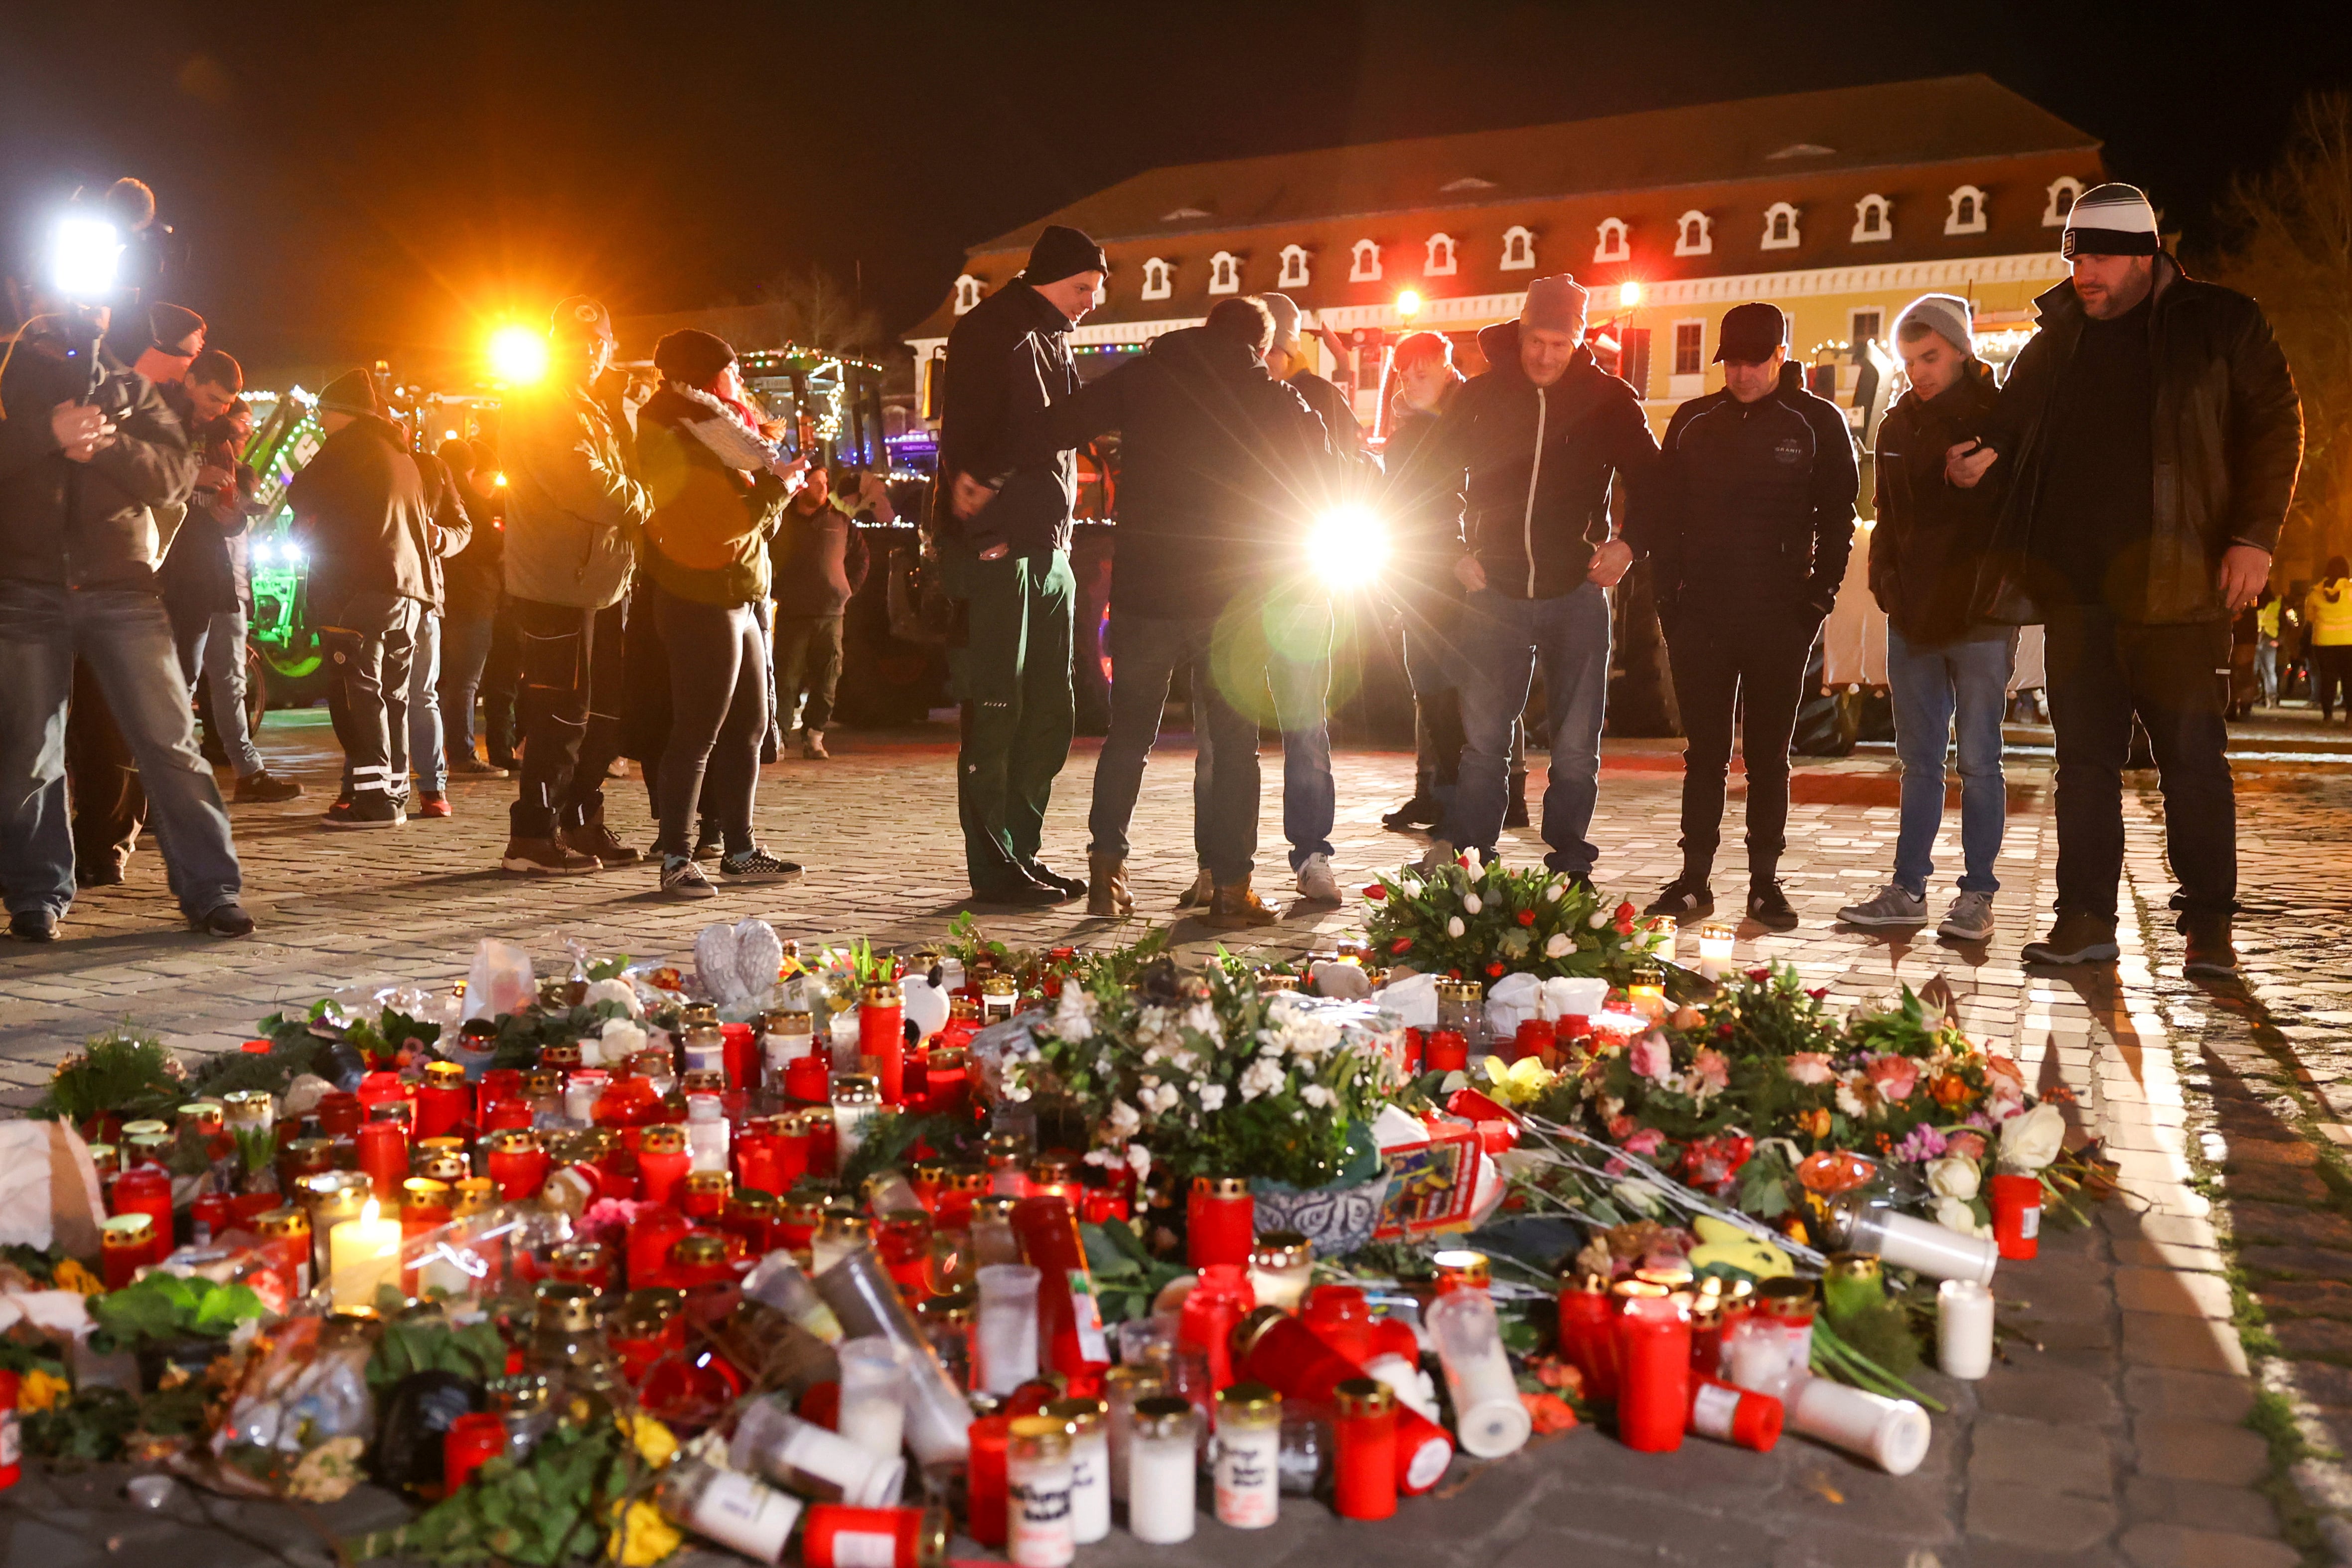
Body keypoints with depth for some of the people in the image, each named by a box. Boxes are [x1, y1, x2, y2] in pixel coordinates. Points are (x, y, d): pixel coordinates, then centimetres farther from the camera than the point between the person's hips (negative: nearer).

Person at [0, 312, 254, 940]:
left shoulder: (128, 389, 13)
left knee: (170, 739, -7)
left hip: (121, 587, 0)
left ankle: (210, 889, -4)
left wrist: (103, 445, -15)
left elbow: (177, 475, 0)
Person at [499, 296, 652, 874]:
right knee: (562, 714, -8)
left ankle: (580, 824, 24)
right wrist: (638, 500, -6)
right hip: (557, 585, -9)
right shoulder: (537, 408, -10)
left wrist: (630, 503, 3)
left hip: (601, 583, 10)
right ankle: (532, 837, 0)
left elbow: (616, 479, 23)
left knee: (605, 714, 13)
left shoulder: (595, 411, 22)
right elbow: (584, 486, -20)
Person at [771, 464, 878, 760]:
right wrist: (776, 591, 3)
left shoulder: (840, 522, 12)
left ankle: (814, 736, 10)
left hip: (831, 613, 2)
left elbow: (862, 557, 22)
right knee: (786, 677, -8)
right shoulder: (782, 519, 5)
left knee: (826, 679, 1)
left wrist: (848, 589, 13)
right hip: (791, 612, -2)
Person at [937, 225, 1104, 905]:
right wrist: (984, 528, -20)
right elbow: (962, 432, -15)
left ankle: (1023, 851, 17)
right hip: (999, 548, -9)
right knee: (997, 711, -6)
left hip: (1049, 551, 9)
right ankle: (993, 867, 0)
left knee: (1050, 711, 9)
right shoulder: (988, 332, -6)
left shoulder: (1052, 340, 21)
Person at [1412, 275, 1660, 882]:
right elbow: (1435, 477, 10)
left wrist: (1628, 544, -2)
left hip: (1576, 593, 0)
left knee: (1576, 746, 3)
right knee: (1482, 739, 3)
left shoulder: (1608, 399, 0)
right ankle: (1462, 861, 11)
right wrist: (1457, 553, 3)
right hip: (1494, 592, 1)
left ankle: (1569, 867, 13)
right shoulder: (1481, 395, 1)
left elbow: (1653, 482, 10)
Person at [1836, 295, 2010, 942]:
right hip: (1912, 619, 5)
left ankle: (1977, 895, 8)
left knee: (1977, 762, 0)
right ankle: (1908, 889, 15)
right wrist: (1885, 582, 6)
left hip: (1980, 619, -5)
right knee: (1919, 761, 10)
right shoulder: (1897, 426, 11)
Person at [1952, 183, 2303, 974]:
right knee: (2084, 753, 6)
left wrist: (2254, 536, -8)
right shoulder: (2058, 338, 14)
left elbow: (2275, 428, 2)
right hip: (2074, 581, 4)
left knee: (2192, 753, -1)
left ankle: (2209, 925, 8)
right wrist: (1984, 454, 1)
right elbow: (2013, 421, 25)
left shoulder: (2220, 325, 4)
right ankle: (2085, 919, 12)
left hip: (2175, 582, -4)